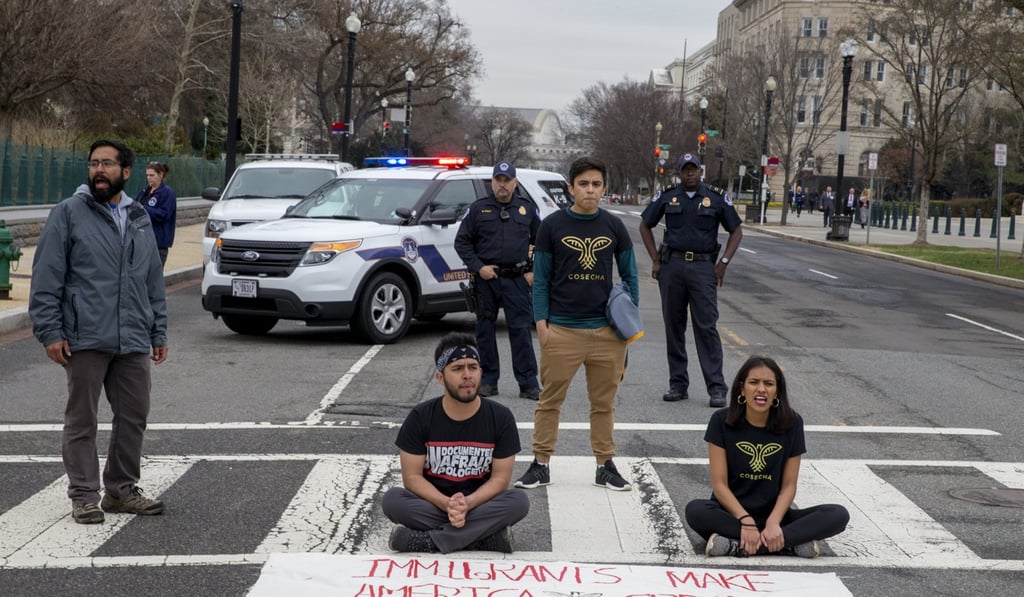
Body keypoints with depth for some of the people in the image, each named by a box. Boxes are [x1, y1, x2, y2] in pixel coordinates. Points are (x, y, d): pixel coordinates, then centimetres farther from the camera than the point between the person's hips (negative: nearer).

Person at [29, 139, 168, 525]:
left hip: (134, 341, 5)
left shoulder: (139, 219, 15)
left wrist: (159, 333, 15)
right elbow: (46, 277, -4)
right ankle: (84, 495, 11)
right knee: (81, 420, 2)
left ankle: (122, 490, 21)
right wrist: (50, 332, -10)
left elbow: (154, 281, 19)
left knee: (133, 417, 8)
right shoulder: (68, 214, 0)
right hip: (85, 340, -5)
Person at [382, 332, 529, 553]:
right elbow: (412, 476, -6)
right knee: (392, 500, -29)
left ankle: (424, 540, -30)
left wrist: (467, 504, -24)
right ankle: (487, 536, -28)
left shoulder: (501, 417, -6)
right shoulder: (420, 417, -6)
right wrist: (447, 504, -24)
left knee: (519, 501, -29)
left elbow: (500, 478, -5)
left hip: (479, 504, 1)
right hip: (433, 504, 0)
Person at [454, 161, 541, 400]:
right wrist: (478, 267, -5)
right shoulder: (478, 209, 5)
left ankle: (529, 384, -2)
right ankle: (488, 381, 15)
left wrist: (535, 271, 3)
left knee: (521, 330, -5)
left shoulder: (527, 208, 9)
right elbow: (461, 242, 6)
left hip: (517, 280, -1)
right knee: (485, 330, 5)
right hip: (486, 279, 1)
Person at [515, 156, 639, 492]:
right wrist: (541, 323, -5)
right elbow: (541, 279, 2)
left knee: (604, 403, 9)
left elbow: (630, 276, 12)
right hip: (561, 330, -2)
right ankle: (541, 464, 11)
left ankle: (605, 466, 18)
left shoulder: (614, 227, 6)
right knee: (550, 400, 3)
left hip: (607, 331, 2)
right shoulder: (552, 226, 0)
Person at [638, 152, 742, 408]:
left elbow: (736, 231, 10)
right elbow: (645, 225, 16)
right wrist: (655, 259, 6)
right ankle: (678, 385, 15)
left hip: (703, 267, -2)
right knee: (673, 327, 6)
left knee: (706, 327, -7)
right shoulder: (667, 197, 7)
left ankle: (716, 388, -6)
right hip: (671, 266, 2)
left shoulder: (716, 199, 4)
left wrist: (723, 263, -1)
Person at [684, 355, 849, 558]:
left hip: (773, 514, 2)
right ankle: (788, 544, -31)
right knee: (695, 511, -34)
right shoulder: (722, 421, -8)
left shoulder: (791, 423, -4)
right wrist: (746, 522, -22)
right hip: (731, 514, -2)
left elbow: (788, 486, -3)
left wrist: (773, 522, -20)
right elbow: (719, 484, -9)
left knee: (839, 515, -21)